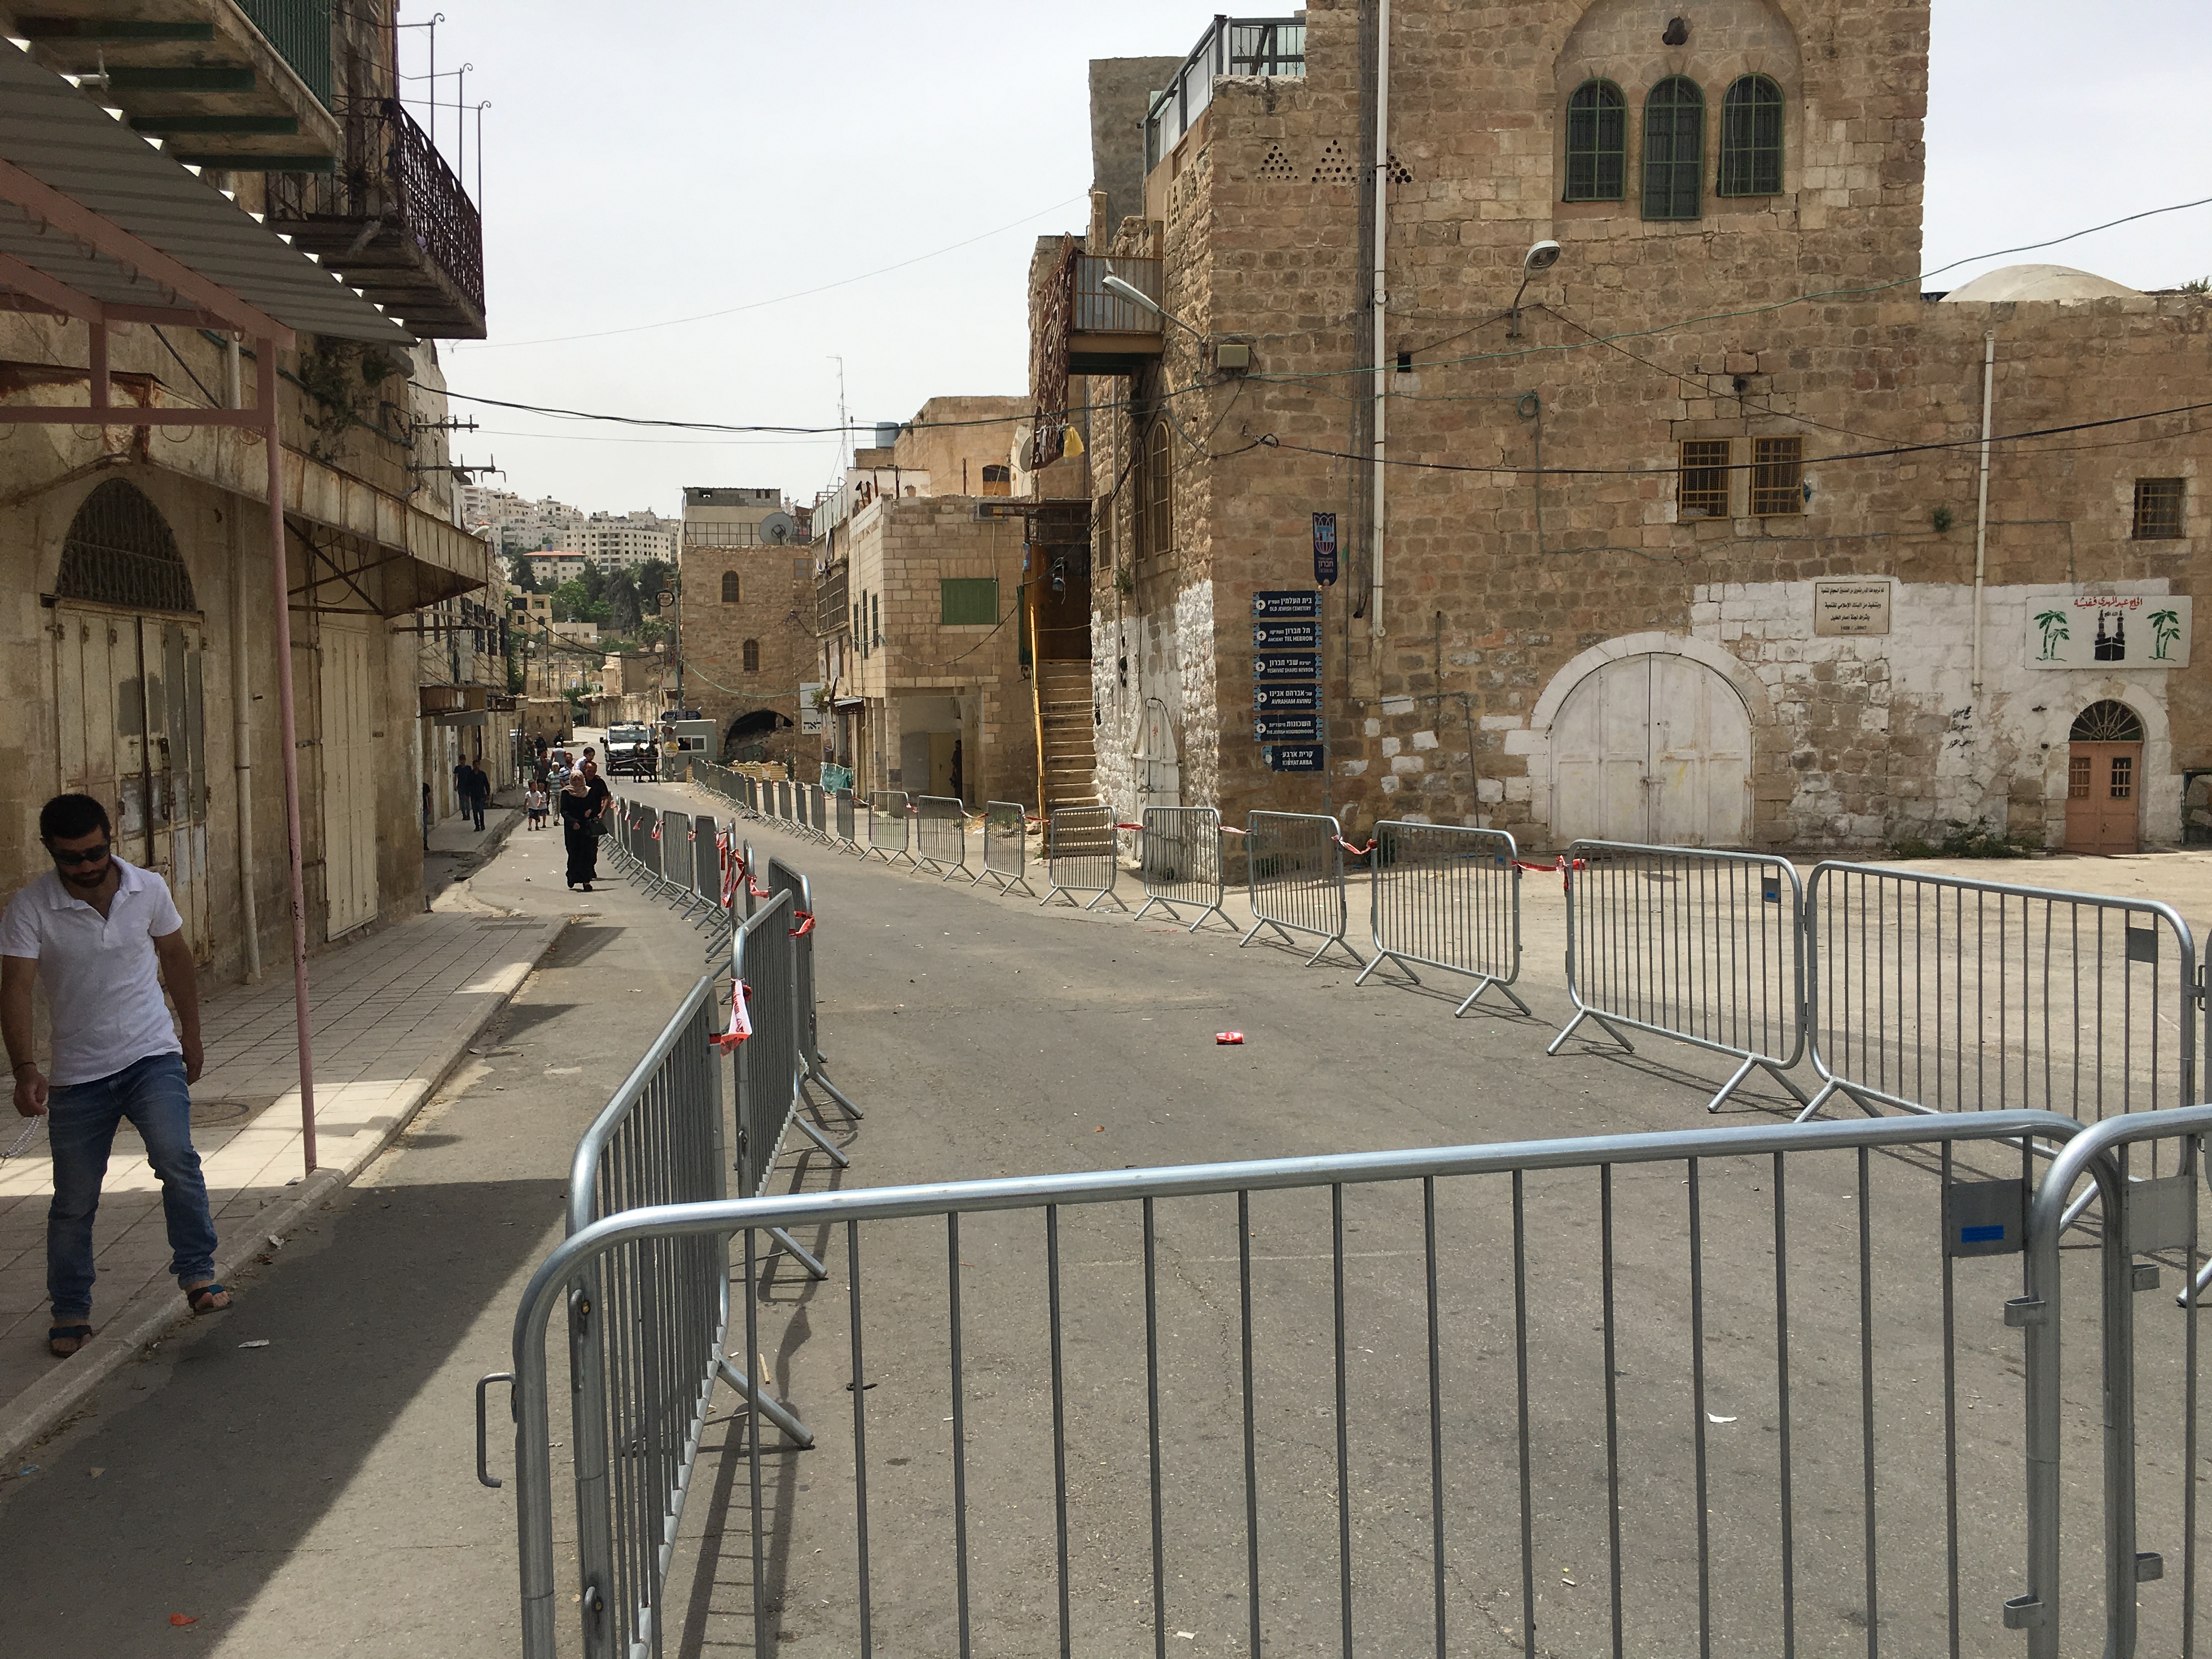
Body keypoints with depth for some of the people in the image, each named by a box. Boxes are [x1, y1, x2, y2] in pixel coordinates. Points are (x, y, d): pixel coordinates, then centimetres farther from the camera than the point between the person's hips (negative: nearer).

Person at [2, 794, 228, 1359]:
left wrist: (191, 1033, 17)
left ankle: (198, 1276, -11)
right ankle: (71, 1313, 26)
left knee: (176, 1159, -23)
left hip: (153, 1057, 0)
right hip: (77, 1074, 0)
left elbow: (175, 956, 11)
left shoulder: (149, 889, -4)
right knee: (74, 1201, 8)